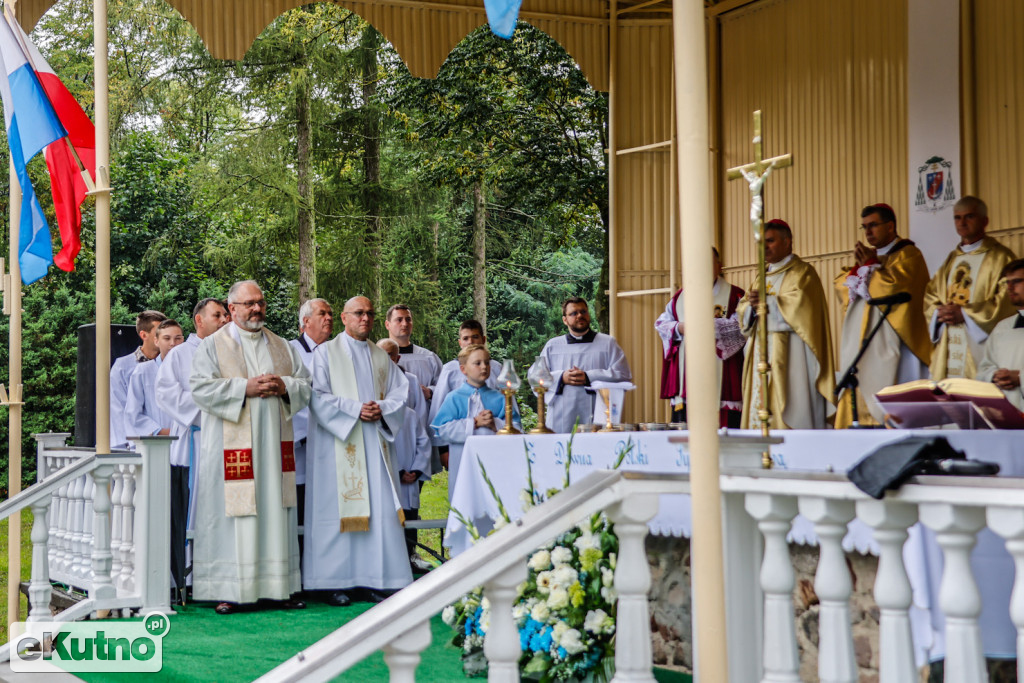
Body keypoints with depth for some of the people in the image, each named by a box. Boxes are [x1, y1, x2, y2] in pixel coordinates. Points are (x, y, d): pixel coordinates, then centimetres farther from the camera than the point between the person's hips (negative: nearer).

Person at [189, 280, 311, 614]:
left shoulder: (281, 346, 16)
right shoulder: (212, 346, 3)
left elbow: (306, 384, 14)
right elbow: (201, 387, -9)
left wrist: (284, 386, -8)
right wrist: (245, 387, -16)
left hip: (274, 445, 4)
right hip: (232, 446, -4)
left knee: (275, 513, 4)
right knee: (232, 516, -5)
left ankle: (277, 587, 9)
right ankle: (228, 590, -2)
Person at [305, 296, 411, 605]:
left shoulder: (381, 357, 18)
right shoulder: (326, 353, 5)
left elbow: (400, 392, 11)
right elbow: (319, 396, -6)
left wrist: (381, 408, -9)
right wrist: (355, 409, -15)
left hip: (376, 440, 4)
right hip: (339, 442, -4)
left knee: (380, 508, -2)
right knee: (338, 509, -6)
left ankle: (372, 580, 1)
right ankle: (336, 583, -3)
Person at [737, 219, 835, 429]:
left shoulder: (802, 272, 1)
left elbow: (800, 305, -15)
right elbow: (743, 309, 16)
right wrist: (751, 305, -7)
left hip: (789, 355, -7)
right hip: (761, 355, 7)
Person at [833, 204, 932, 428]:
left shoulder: (908, 254, 1)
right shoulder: (868, 254, 23)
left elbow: (894, 285, -16)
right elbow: (841, 286, 14)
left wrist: (869, 264, -4)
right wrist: (858, 266, -3)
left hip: (888, 342, -7)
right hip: (860, 340, 7)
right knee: (859, 396, -1)